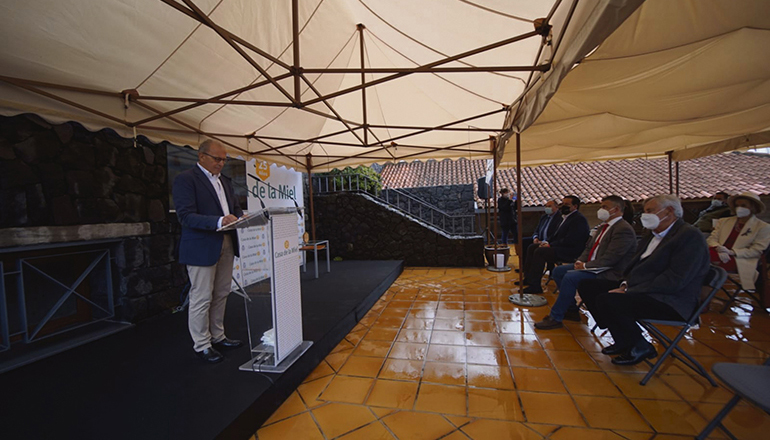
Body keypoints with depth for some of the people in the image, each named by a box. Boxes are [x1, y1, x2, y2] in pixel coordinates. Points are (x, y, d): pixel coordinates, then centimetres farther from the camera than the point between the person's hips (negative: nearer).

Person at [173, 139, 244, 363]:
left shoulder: (224, 181, 15)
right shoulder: (185, 180, -9)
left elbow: (234, 207, 19)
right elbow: (186, 216, -19)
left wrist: (240, 217, -4)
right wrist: (218, 221, -32)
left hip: (226, 245, 8)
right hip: (202, 248, -8)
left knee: (221, 294, 16)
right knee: (202, 298, 3)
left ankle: (217, 337, 31)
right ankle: (201, 345, 19)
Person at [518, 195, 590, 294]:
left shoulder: (579, 219, -15)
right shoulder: (566, 217, 16)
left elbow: (569, 241, -23)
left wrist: (550, 245, -17)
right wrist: (547, 242, 3)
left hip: (570, 251, -10)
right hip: (562, 247, 10)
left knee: (540, 252, -27)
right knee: (531, 247, 4)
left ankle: (534, 285, -21)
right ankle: (528, 277, 6)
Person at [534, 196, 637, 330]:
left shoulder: (624, 230, -17)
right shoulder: (603, 226, 13)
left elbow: (609, 259, -24)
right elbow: (589, 247, 17)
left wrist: (585, 266, -17)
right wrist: (580, 261, 0)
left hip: (609, 272, -10)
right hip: (590, 265, 10)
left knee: (570, 277, -29)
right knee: (558, 271, 3)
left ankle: (555, 318, -17)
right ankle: (571, 310, 10)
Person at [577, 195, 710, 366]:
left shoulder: (690, 235, -12)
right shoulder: (654, 235, 16)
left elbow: (675, 280, -22)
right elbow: (637, 266, 20)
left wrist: (629, 290, -22)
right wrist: (625, 285, -1)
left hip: (670, 302, -9)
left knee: (606, 301, -30)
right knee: (587, 286, 0)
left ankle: (640, 348, -4)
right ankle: (624, 340, 8)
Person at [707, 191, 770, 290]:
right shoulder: (723, 221, 24)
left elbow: (756, 250, 2)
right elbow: (711, 239, 12)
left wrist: (732, 252, -15)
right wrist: (718, 248, -12)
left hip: (740, 261, -3)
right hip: (720, 254, 4)